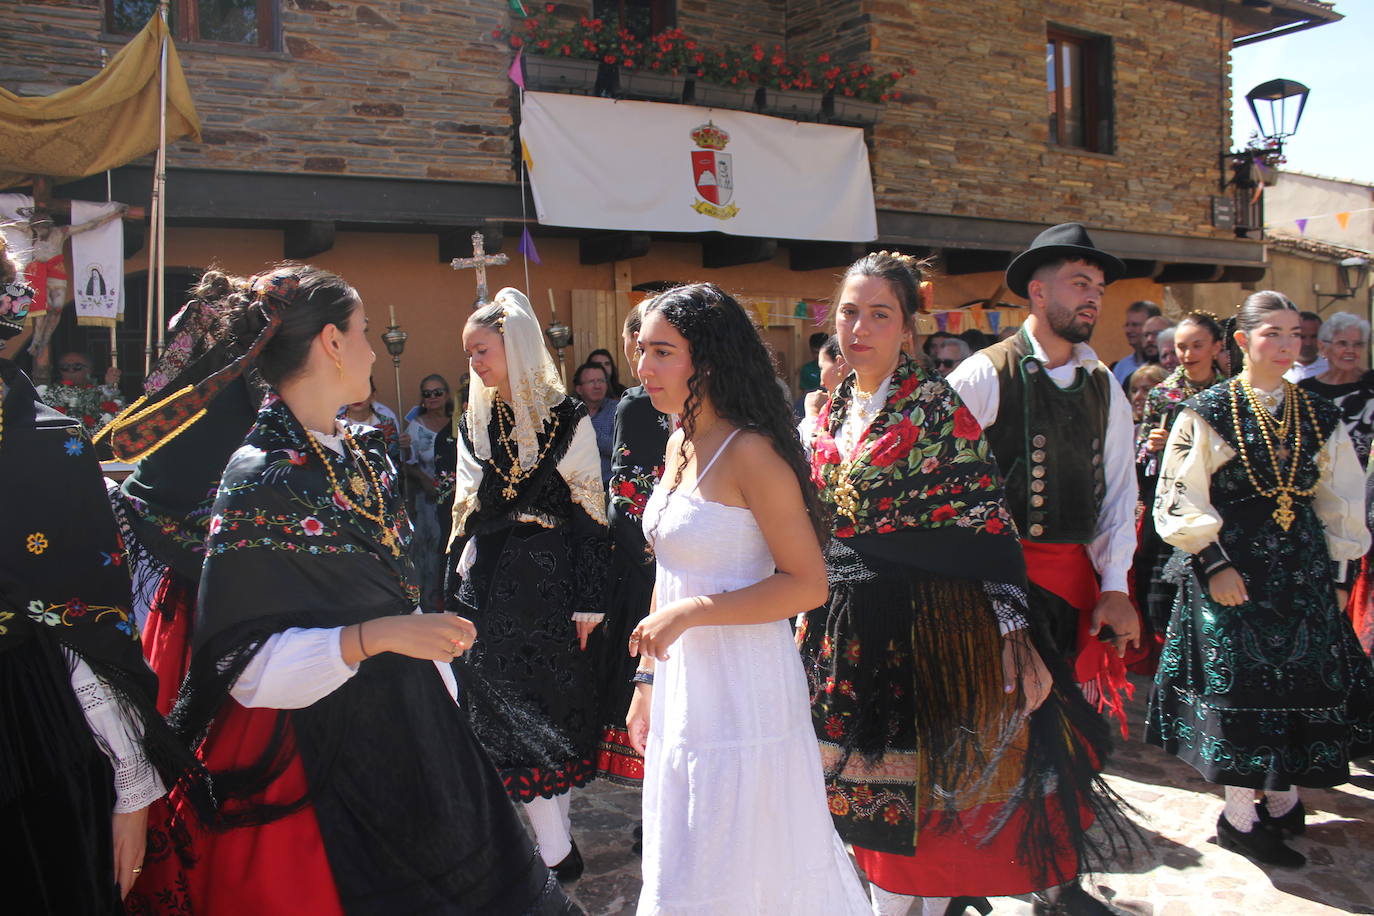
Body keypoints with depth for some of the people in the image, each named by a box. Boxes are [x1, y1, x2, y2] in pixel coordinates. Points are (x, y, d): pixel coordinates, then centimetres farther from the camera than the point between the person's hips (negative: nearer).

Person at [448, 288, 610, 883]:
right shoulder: (475, 422, 9)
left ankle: (554, 842, 11)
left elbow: (590, 512, -5)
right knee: (505, 707, 4)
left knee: (556, 704, 1)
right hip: (489, 583, 4)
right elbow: (465, 509, 13)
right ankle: (555, 848, 15)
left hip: (549, 581, -4)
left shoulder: (568, 419, -4)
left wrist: (589, 600, -8)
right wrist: (457, 590, 9)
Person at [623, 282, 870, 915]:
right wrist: (648, 678, 15)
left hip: (743, 692, -8)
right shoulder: (680, 444, 9)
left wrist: (689, 613, -21)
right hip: (682, 685, 9)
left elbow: (807, 584, -18)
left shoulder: (751, 453, -17)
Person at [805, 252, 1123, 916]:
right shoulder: (834, 409, 9)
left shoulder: (935, 404, -10)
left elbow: (986, 520, -14)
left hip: (923, 619, -5)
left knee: (926, 786, 5)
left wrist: (1014, 632, -20)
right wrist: (812, 618, 16)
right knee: (869, 789, 15)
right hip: (845, 621, 6)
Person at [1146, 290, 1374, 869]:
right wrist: (1214, 563, -14)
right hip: (1232, 569, -4)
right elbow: (1180, 499, -7)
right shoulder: (1207, 413, -4)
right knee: (1238, 686, 0)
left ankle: (1281, 797, 25)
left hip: (1304, 570, 5)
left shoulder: (1319, 416, 9)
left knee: (1304, 681, 7)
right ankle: (1240, 816, 13)